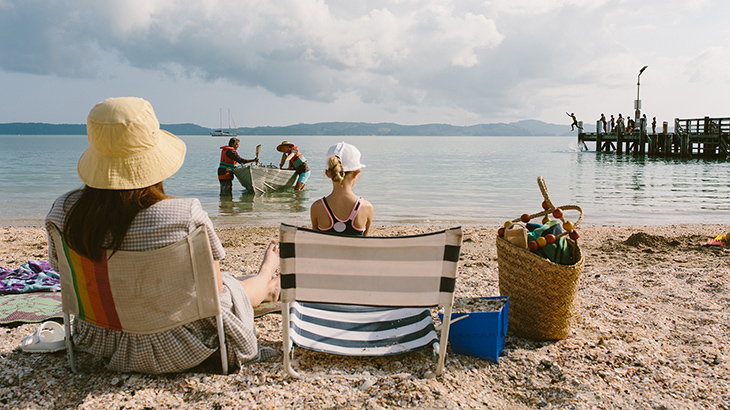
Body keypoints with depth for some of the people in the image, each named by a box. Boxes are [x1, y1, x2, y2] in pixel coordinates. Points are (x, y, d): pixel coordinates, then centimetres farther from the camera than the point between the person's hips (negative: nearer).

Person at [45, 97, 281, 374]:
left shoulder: (63, 212, -16)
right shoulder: (187, 217, -30)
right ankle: (265, 282, 62)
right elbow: (213, 289, -17)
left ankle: (263, 289, 61)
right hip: (172, 351, -5)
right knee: (235, 290, 26)